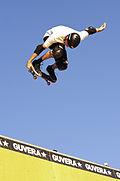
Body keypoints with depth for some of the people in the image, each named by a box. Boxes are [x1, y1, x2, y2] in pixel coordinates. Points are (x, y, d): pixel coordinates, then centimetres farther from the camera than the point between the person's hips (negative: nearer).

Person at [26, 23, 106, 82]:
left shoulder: (79, 37, -33)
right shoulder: (56, 36, -42)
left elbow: (89, 30, -12)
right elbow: (41, 47, -36)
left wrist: (99, 29, 8)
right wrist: (29, 61, -37)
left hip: (60, 42, 4)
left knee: (63, 66, -18)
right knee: (58, 51, -40)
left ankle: (51, 68, 15)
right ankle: (37, 62, -23)